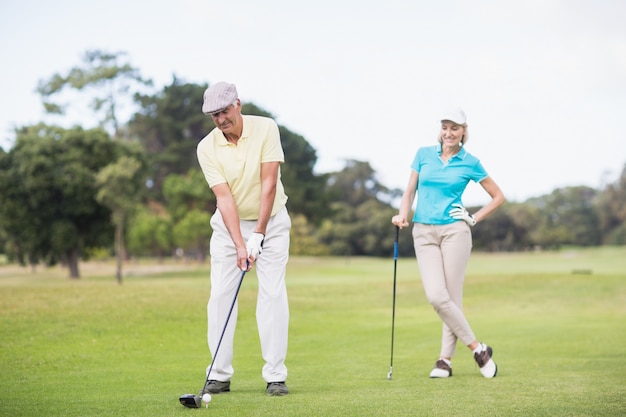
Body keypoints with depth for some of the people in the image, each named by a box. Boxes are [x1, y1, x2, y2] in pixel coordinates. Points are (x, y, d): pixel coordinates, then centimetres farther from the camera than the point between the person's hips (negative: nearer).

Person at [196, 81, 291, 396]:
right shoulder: (207, 148, -14)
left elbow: (269, 184, -19)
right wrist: (239, 245, -27)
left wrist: (258, 235, -23)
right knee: (221, 295, -5)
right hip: (229, 225, 1)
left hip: (270, 220, -1)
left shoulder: (266, 129, -16)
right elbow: (224, 197, -19)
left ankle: (275, 375, -4)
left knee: (273, 293, -7)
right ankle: (219, 374, 1)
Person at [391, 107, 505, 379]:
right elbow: (410, 191, 13)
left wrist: (474, 219, 1)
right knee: (436, 295, -10)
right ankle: (477, 348, 1)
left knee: (452, 297, -5)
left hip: (454, 231, -2)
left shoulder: (470, 163, 3)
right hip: (423, 232, 2)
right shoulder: (424, 154, 9)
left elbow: (498, 196, 10)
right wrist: (403, 214, -5)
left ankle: (445, 359, 7)